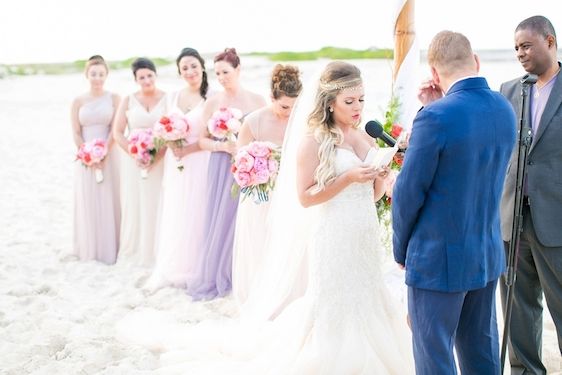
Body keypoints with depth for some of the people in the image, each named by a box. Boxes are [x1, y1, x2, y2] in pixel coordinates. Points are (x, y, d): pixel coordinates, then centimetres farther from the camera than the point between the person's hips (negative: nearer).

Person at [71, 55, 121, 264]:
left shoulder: (114, 98, 2)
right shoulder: (78, 101, 6)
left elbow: (115, 129, -5)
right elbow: (76, 134, 2)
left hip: (108, 156, -1)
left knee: (109, 202, 1)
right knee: (88, 203, 5)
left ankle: (109, 249, 11)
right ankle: (90, 249, 15)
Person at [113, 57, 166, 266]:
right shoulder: (129, 101, 7)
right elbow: (117, 132, 4)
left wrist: (158, 156, -16)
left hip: (160, 161, -1)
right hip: (134, 161, 2)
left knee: (156, 206, 0)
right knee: (134, 206, 4)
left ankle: (154, 253, 11)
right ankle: (133, 252, 16)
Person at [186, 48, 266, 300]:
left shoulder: (257, 100, 3)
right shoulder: (212, 103, 2)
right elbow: (203, 140, 2)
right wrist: (223, 146, -14)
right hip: (222, 170, 0)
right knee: (220, 221, 1)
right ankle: (213, 277, 13)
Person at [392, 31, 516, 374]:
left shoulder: (436, 117, -22)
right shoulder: (505, 110, 1)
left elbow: (409, 193, -15)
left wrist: (401, 249, 1)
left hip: (439, 260, -7)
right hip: (488, 255, 7)